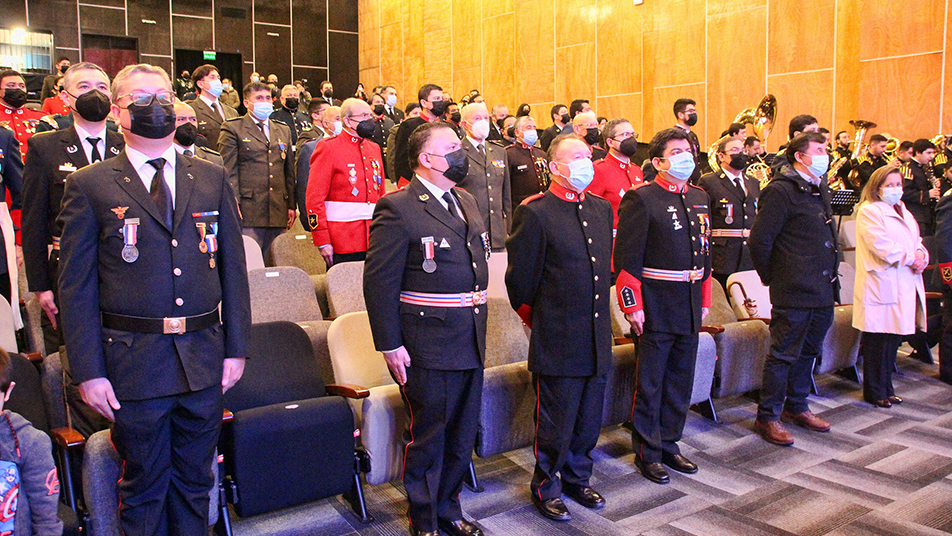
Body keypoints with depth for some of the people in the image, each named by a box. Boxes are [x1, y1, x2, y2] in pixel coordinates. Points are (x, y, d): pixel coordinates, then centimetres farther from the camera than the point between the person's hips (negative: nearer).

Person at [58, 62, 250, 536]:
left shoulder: (212, 179, 7)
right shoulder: (90, 186, -1)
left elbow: (233, 267, 7)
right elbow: (76, 286, -3)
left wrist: (236, 348, 4)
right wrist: (89, 371, -7)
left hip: (205, 362, 3)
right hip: (133, 365, -2)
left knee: (195, 482, 17)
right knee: (143, 488, 13)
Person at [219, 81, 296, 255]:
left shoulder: (283, 130, 20)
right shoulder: (233, 128, 4)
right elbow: (228, 171, -2)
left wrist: (291, 205, 14)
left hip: (278, 212, 5)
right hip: (249, 211, -5)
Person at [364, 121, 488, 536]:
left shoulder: (466, 201, 13)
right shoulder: (398, 208, -12)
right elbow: (379, 281, -14)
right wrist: (389, 345, -17)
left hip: (470, 344, 8)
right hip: (427, 346, -7)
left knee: (463, 435, 17)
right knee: (427, 436, 7)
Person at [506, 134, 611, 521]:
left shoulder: (602, 209, 10)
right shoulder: (535, 213, -12)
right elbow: (520, 280, -7)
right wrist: (539, 321, 4)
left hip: (597, 339, 6)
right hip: (557, 341, -6)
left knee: (589, 420, 17)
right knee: (556, 423, 7)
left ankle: (577, 479, 38)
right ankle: (546, 487, 28)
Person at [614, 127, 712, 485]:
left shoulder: (699, 198, 13)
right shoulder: (641, 198, -10)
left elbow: (704, 252, 18)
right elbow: (626, 257, -14)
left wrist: (704, 300, 16)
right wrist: (632, 305, -16)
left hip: (689, 307, 7)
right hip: (655, 307, -7)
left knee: (681, 381, 15)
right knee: (650, 384, 4)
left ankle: (669, 444, 30)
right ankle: (647, 452, 19)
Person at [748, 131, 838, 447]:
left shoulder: (819, 190, 16)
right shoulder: (780, 190, -12)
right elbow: (759, 240, -15)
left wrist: (830, 281, 17)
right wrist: (771, 277, -5)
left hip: (822, 291, 9)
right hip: (793, 292, -9)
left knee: (809, 352, 18)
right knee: (783, 355, -1)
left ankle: (796, 406, 33)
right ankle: (767, 418, 10)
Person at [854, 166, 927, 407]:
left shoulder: (903, 212, 21)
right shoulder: (869, 211, -7)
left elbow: (916, 242, 17)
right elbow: (883, 246, -17)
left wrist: (921, 256, -3)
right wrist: (910, 258, -13)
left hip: (904, 285, 8)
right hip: (881, 286, -8)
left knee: (894, 339, 12)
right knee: (878, 340, -3)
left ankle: (886, 388, 22)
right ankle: (874, 392, 7)